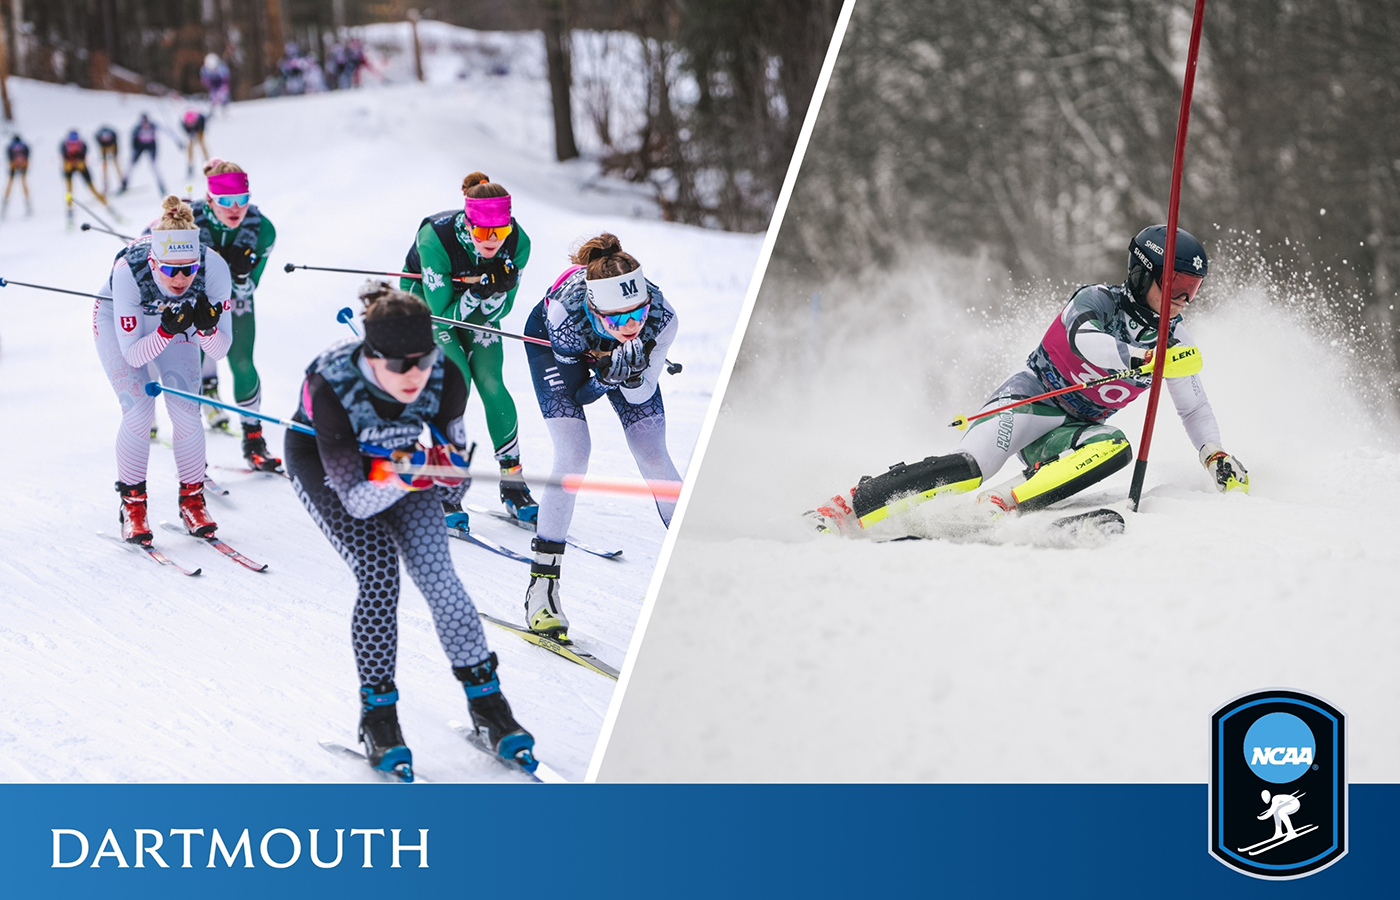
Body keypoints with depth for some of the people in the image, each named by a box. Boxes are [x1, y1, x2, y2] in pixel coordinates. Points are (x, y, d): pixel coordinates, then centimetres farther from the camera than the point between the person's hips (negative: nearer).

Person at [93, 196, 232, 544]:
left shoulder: (213, 267, -35)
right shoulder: (128, 271, -40)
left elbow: (220, 350, -26)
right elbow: (132, 355, -32)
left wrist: (206, 327, -46)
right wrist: (166, 332, -49)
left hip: (174, 319, 2)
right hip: (118, 318, -2)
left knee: (185, 407, -11)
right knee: (139, 408, -16)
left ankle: (193, 498, 7)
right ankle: (132, 503, 1)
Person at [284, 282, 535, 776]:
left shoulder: (445, 378, -31)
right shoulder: (331, 389, -39)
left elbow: (453, 453, -8)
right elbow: (355, 500, -33)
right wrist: (397, 477, -50)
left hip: (397, 454, 3)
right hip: (321, 461, -3)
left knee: (437, 574, -11)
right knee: (379, 573, -20)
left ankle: (486, 700, 3)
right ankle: (377, 712, -3)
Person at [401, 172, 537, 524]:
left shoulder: (518, 243, -28)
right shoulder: (436, 239, -38)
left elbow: (498, 312, -16)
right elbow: (442, 314, -32)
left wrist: (496, 291, -38)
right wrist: (479, 291, -46)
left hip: (479, 306, 3)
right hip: (426, 302, -3)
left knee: (491, 383, -12)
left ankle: (513, 483, 0)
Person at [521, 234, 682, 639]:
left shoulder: (661, 319, -37)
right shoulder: (565, 312, -43)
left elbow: (640, 395, -22)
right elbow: (578, 396, -26)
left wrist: (630, 372, -43)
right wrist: (609, 376, -44)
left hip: (617, 348, 3)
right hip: (553, 340, -3)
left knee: (653, 456, -3)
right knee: (573, 453, -18)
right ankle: (542, 585, -12)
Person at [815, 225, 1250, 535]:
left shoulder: (1174, 340, 4)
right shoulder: (1098, 300, -12)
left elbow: (1194, 408, 13)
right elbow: (1085, 340, -34)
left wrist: (1215, 454, -4)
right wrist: (1144, 357, -47)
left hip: (1076, 427, 5)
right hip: (1031, 398, -5)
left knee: (1115, 448, -31)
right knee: (968, 469, -31)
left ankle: (1001, 505, -38)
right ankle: (843, 511, -25)